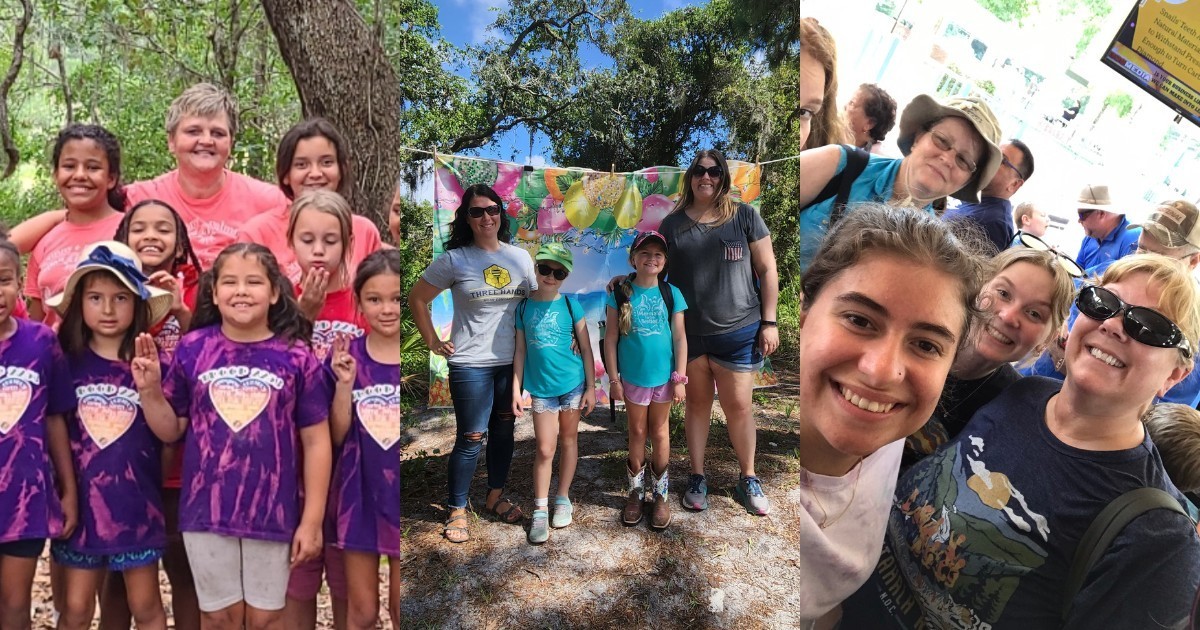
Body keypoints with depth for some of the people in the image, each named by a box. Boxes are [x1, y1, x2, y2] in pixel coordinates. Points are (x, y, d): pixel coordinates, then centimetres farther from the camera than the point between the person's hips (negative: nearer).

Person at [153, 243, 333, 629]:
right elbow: (171, 431, 6)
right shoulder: (193, 349, -3)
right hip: (206, 510, 2)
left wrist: (312, 521, -5)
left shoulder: (296, 357, -8)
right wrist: (149, 388, -11)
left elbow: (316, 441, -5)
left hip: (272, 513, -1)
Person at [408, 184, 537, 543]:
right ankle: (457, 511, 16)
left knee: (504, 431, 15)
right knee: (471, 439, 0)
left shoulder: (521, 258, 4)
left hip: (512, 362, 4)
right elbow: (417, 299, 0)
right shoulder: (454, 260, -7)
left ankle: (496, 496, 34)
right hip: (470, 365, -4)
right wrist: (433, 343, -3)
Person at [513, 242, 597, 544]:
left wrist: (591, 387, -1)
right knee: (545, 449, -1)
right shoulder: (524, 307, 0)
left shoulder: (570, 305, -3)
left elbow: (586, 348, 1)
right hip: (541, 387, 0)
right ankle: (540, 511, 10)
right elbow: (520, 351, 3)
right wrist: (516, 389, 0)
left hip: (573, 383, 0)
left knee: (569, 439, 12)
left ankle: (563, 498, 28)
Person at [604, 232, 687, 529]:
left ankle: (660, 493, 25)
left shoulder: (671, 294, -2)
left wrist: (680, 379, -4)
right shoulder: (620, 293, -5)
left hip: (663, 376, 1)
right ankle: (636, 491, 26)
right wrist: (614, 378, -5)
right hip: (632, 376, -1)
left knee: (659, 432, 12)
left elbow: (680, 338, -1)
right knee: (637, 432, 11)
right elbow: (611, 338, -3)